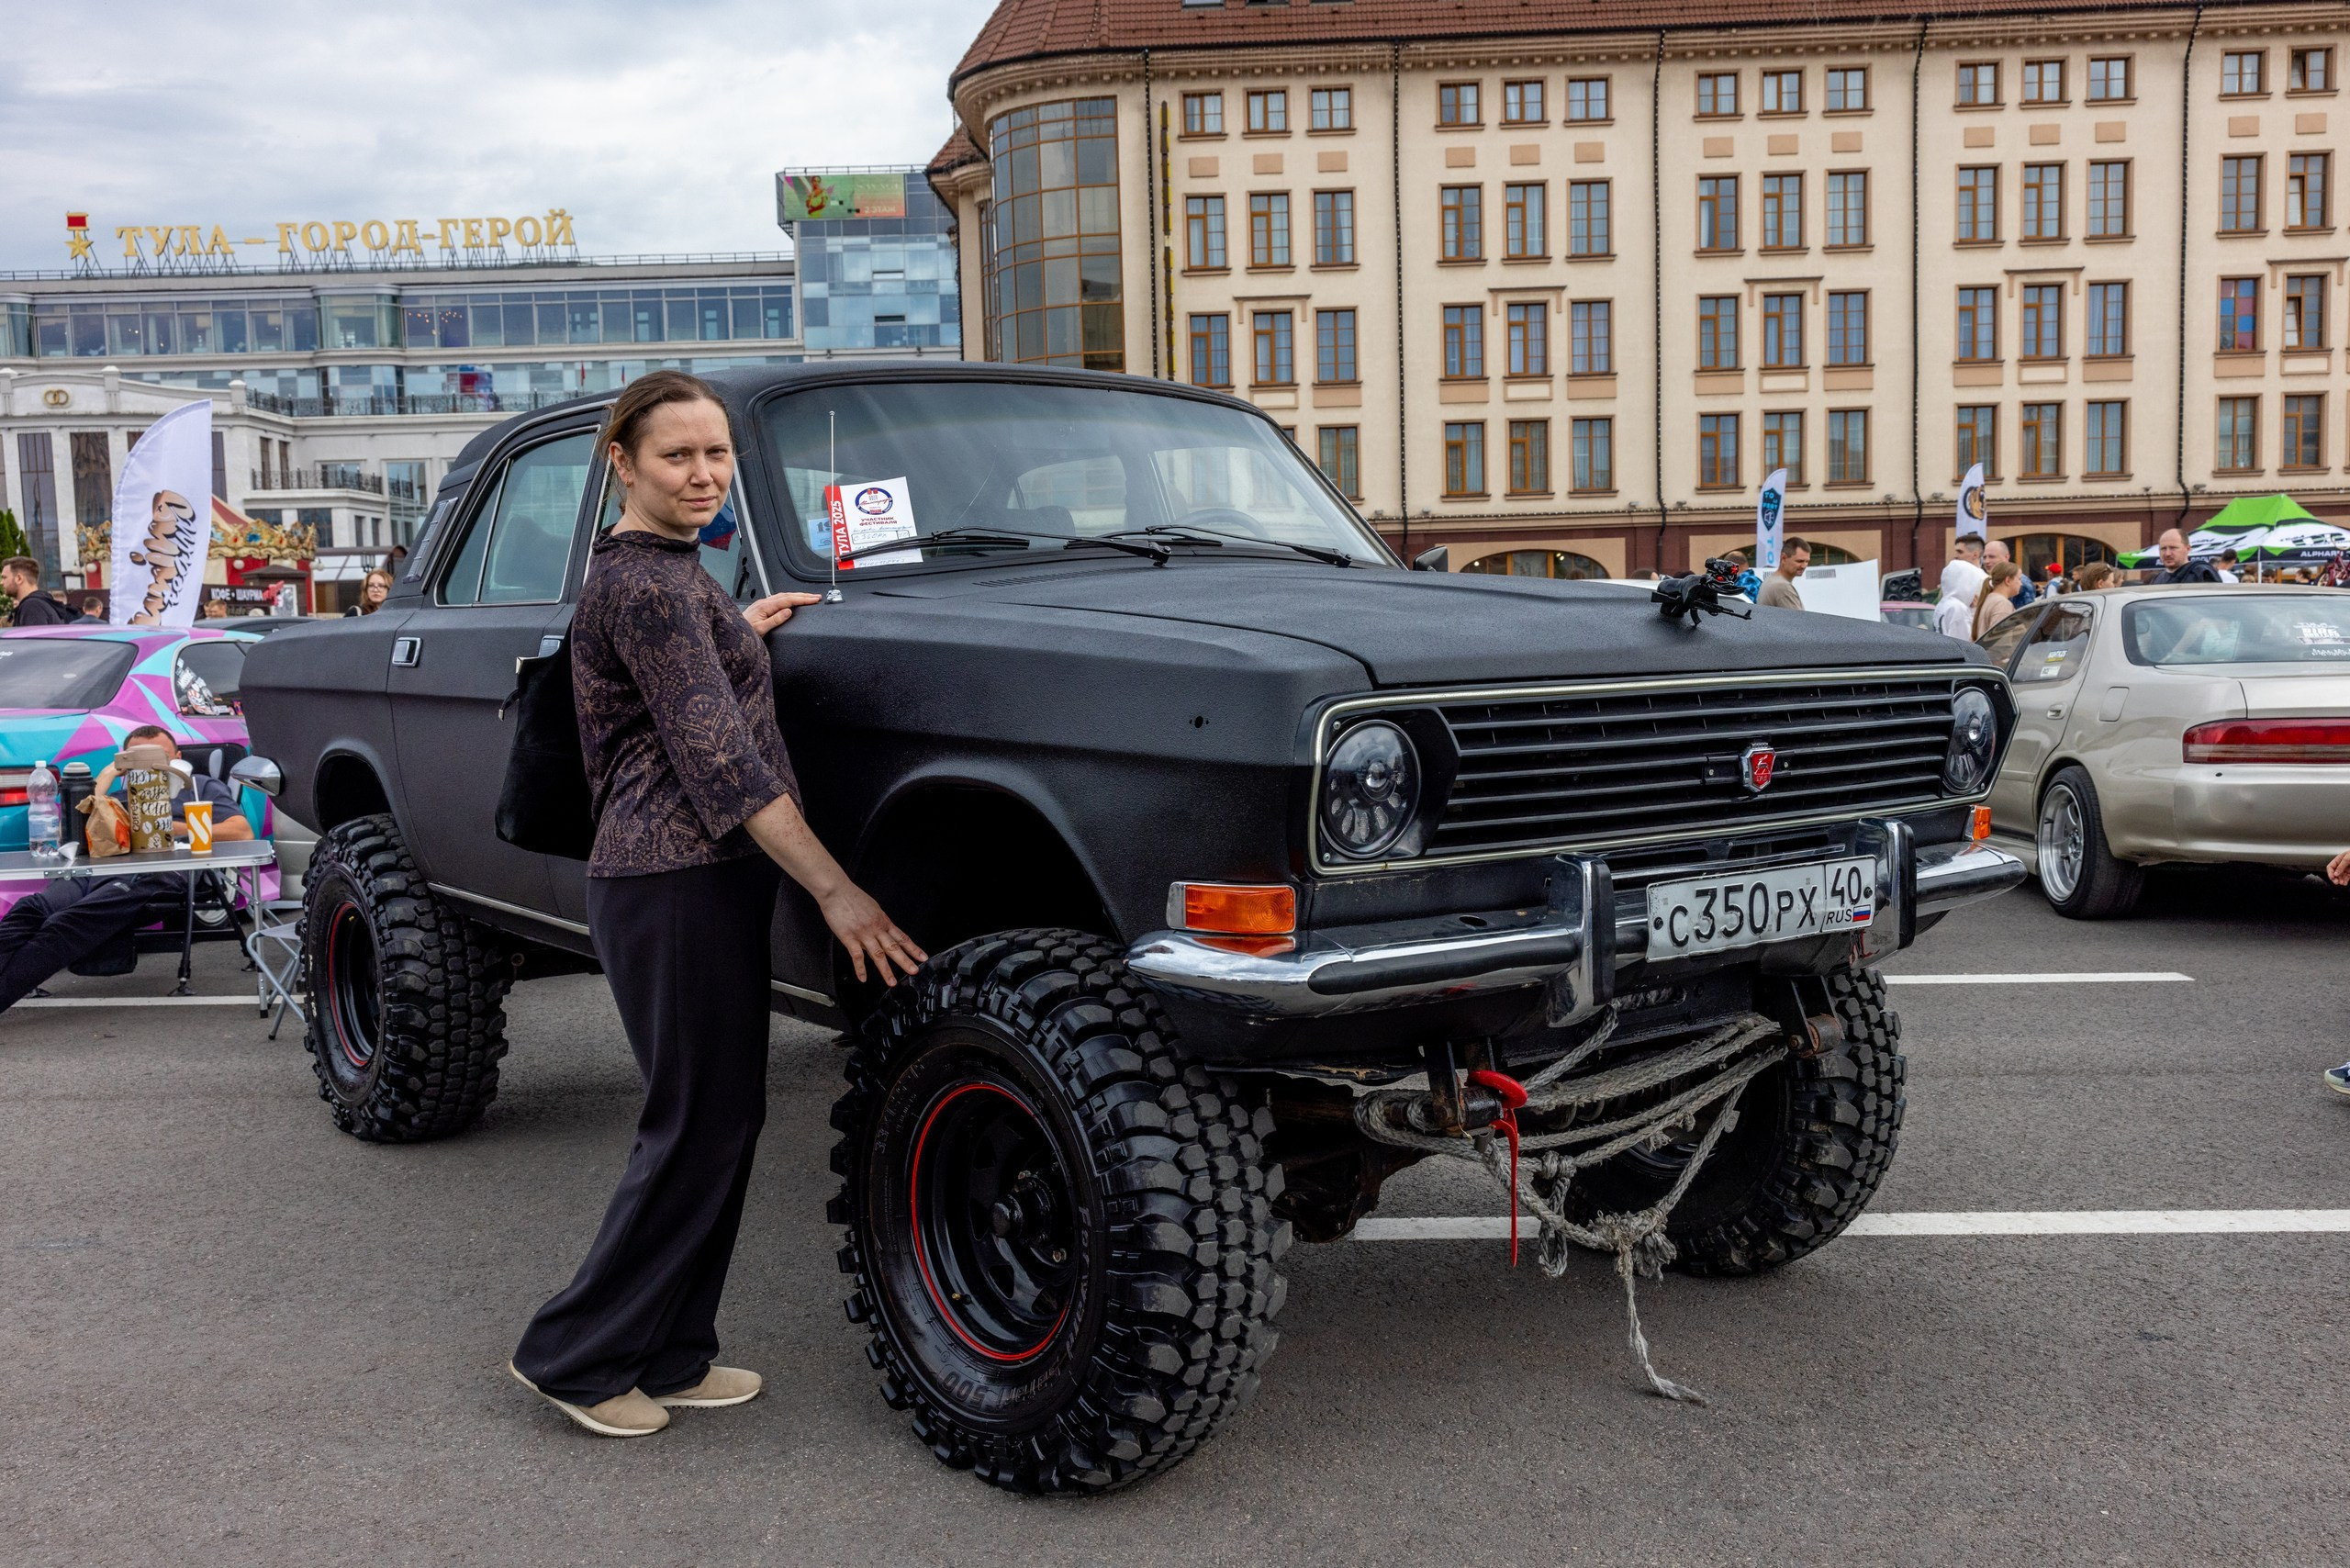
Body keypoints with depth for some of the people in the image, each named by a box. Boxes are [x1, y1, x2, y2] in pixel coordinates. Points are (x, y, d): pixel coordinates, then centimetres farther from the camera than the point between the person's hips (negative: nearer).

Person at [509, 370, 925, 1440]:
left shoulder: (662, 569, 15)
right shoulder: (645, 584, -17)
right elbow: (719, 762, -22)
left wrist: (740, 632, 22)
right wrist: (835, 890, -23)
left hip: (693, 874, 10)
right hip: (679, 882, -10)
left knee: (722, 1118, 13)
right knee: (701, 1125, -1)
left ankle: (667, 1355, 23)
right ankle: (576, 1357, 13)